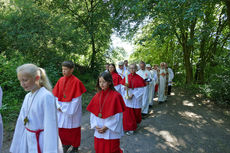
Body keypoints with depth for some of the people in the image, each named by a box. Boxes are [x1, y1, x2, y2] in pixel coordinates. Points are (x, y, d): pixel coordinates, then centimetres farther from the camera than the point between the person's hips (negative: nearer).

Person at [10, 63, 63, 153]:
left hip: (43, 140, -6)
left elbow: (50, 127, -21)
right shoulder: (27, 96, 1)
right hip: (28, 139, 7)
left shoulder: (47, 96, -21)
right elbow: (21, 121, 7)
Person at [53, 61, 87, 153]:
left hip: (72, 110, -5)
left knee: (73, 129, 11)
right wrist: (58, 106, -6)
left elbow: (77, 98, -15)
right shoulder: (61, 80, 2)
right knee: (62, 128, 14)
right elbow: (56, 94, 5)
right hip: (61, 110, 5)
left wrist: (70, 111, -14)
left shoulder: (76, 81, -15)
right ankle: (66, 144, 39)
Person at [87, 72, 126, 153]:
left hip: (111, 131, -4)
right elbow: (93, 112, 4)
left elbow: (117, 115, -15)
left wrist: (107, 127, -14)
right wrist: (95, 125, -7)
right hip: (99, 130, 5)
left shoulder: (116, 96, -16)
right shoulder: (97, 96, 0)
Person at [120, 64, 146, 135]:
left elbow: (141, 89, -10)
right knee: (127, 113, 4)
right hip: (127, 97, 2)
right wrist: (124, 87, -17)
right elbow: (122, 86, 6)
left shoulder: (139, 78, -8)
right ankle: (130, 128, 21)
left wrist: (133, 95, -18)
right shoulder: (126, 77, 2)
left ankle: (136, 123, 39)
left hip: (136, 98, -2)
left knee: (136, 113, 11)